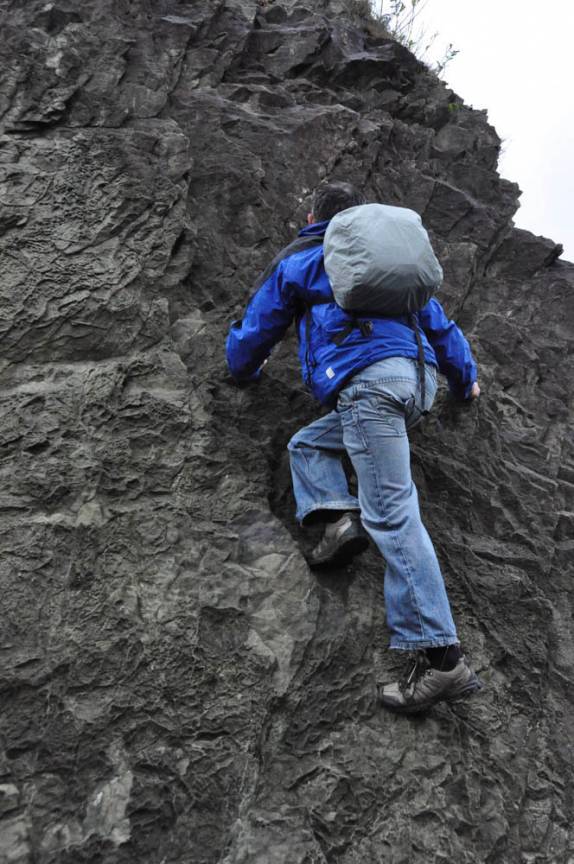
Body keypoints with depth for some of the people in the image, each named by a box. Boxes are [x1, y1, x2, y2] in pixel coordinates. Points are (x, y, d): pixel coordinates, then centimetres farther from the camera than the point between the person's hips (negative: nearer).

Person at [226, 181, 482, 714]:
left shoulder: (297, 260, 20)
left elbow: (256, 328, 26)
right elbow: (437, 320, 35)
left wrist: (244, 370, 47)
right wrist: (465, 379, 46)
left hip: (366, 379, -7)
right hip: (419, 379, 7)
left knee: (391, 512, -15)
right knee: (307, 444, 22)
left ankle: (441, 656, -19)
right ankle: (344, 519, -1)